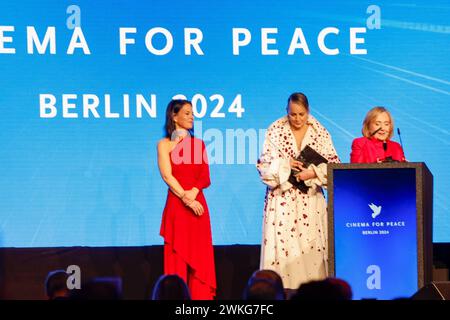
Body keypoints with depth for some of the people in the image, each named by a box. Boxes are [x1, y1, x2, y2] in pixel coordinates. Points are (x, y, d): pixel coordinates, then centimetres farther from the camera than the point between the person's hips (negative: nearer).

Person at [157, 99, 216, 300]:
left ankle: (200, 296, 2)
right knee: (177, 255, -4)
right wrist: (186, 198, -16)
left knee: (199, 256, 0)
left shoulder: (198, 144, 14)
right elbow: (167, 176, -7)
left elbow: (205, 177, 6)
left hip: (197, 204, 4)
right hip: (176, 205, -4)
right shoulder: (164, 144, 2)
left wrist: (193, 193, -12)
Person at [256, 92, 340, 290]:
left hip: (311, 199, 1)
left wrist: (313, 172, -14)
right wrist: (285, 165, -15)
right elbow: (264, 164, 0)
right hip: (283, 197, -1)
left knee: (311, 244, -3)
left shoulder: (320, 132, 4)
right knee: (281, 243, -7)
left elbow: (333, 164, 2)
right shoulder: (275, 130, 1)